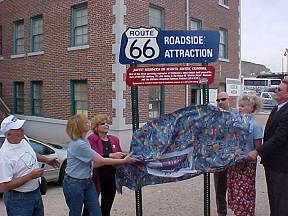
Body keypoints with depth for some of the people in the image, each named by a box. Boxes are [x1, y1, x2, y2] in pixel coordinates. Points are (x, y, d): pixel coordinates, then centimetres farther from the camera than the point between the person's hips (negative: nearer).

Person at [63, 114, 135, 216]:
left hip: (87, 181, 8)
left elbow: (95, 163, 3)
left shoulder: (84, 141, 6)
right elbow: (101, 161, -21)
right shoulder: (78, 144, -24)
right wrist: (124, 161, -15)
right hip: (74, 184, -8)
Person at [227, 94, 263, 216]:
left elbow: (258, 148, -10)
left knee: (244, 193, 1)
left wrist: (245, 161, -18)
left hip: (247, 165, -5)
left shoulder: (255, 126, -10)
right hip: (233, 163, 6)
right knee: (233, 191, 12)